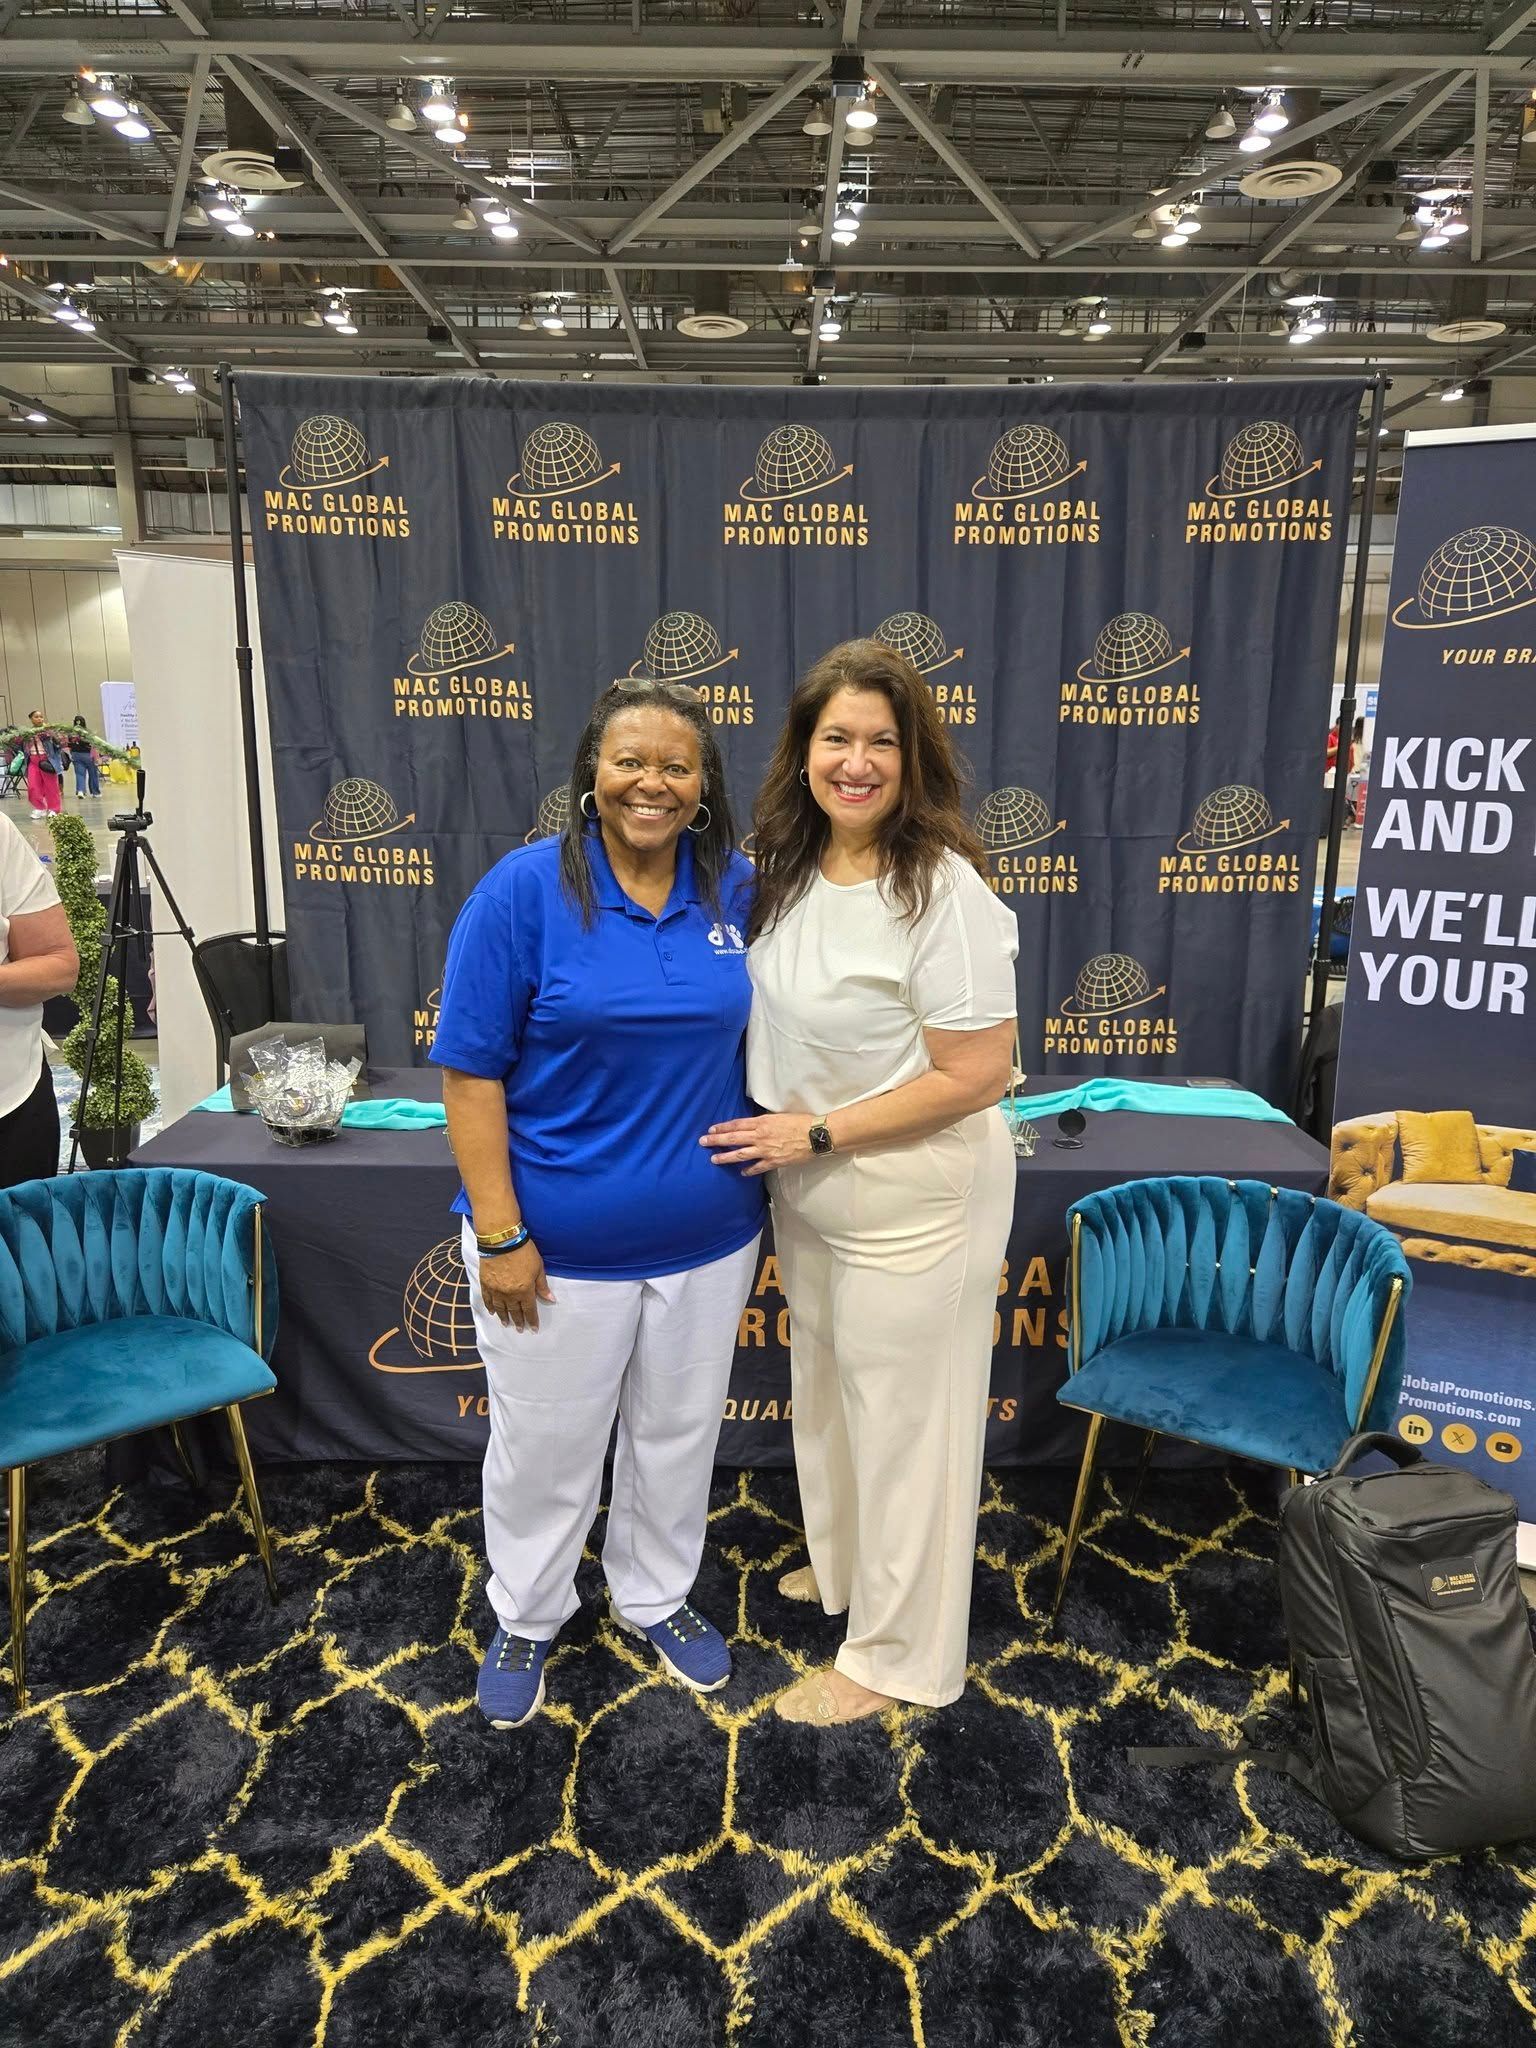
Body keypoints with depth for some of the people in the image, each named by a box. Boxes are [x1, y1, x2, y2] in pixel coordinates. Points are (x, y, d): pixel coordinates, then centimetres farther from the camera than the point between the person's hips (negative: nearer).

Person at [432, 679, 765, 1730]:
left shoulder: (736, 889, -3)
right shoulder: (526, 890, -14)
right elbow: (472, 1071, -13)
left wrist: (764, 1169, 6)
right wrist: (499, 1236, -16)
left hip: (705, 1237, 4)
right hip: (559, 1245, -3)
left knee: (678, 1433, 21)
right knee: (545, 1445, 16)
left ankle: (659, 1597, 47)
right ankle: (525, 1619, 43)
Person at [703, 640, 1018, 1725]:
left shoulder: (942, 891, -23)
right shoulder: (794, 869, 0)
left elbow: (976, 1075, -23)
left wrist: (817, 1132, -22)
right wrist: (783, 1141, 3)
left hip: (915, 1202, -8)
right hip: (811, 1191, 8)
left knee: (902, 1414, 9)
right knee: (825, 1384, 25)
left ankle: (897, 1654, 31)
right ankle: (842, 1565, 51)